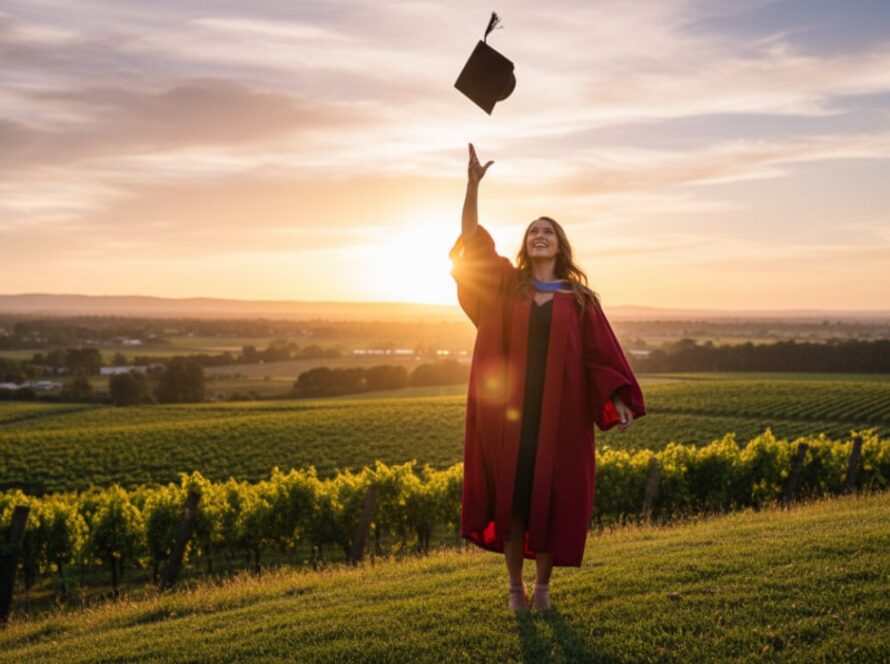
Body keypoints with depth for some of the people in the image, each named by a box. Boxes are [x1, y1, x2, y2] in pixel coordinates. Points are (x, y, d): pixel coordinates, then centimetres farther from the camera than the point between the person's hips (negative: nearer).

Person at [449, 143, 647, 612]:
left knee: (551, 494, 4)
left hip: (559, 409, 0)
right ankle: (515, 586, 17)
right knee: (511, 491, 4)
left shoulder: (579, 298, 8)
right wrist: (473, 185, -13)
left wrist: (618, 397, -9)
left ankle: (542, 586, 19)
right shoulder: (507, 283, 7)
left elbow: (599, 351, 3)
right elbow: (472, 241, -3)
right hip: (511, 406, 0)